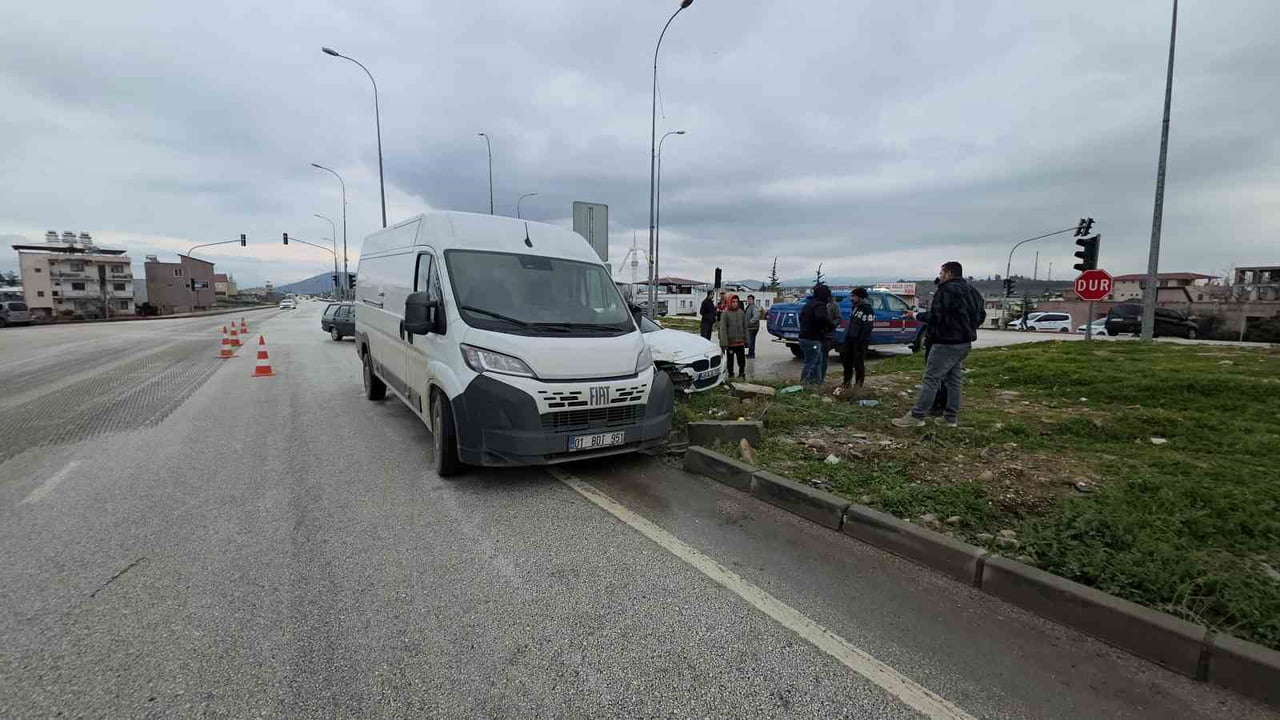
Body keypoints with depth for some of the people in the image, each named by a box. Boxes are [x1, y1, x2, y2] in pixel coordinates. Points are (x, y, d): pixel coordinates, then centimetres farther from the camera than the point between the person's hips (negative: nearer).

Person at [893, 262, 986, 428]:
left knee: (931, 379, -8)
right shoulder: (973, 291, 15)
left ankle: (917, 416, -7)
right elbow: (981, 316, 21)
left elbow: (935, 316, -20)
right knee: (954, 380, 13)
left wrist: (918, 316, -5)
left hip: (946, 343, -9)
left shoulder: (946, 290, -15)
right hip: (964, 343, 9)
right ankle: (952, 417, 17)